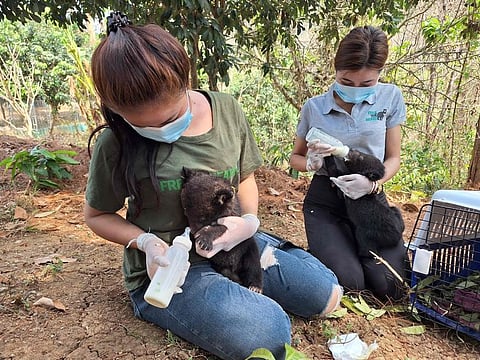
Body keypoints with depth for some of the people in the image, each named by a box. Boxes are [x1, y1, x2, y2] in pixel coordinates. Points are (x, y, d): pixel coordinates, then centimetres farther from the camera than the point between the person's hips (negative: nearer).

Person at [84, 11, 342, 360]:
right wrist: (145, 241, -19)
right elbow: (97, 215, 0)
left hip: (232, 242, 5)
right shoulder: (116, 143, -16)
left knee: (327, 294, 7)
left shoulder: (226, 109, -8)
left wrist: (250, 221, -14)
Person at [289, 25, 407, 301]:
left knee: (389, 287, -11)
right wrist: (312, 163, -15)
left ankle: (359, 248, 21)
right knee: (349, 283, -18)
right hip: (325, 202, -1)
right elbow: (296, 157, 10)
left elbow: (393, 158, 4)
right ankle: (328, 248, 17)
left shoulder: (390, 97, -1)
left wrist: (373, 183, -18)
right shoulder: (314, 107, -3)